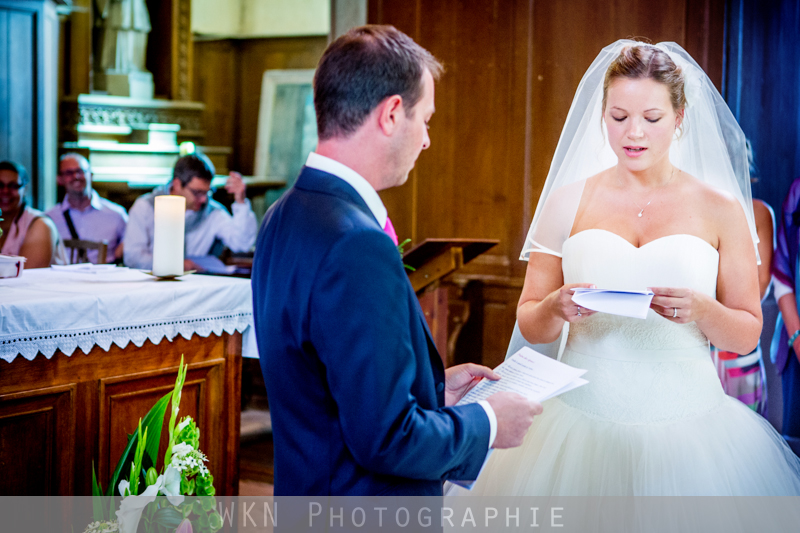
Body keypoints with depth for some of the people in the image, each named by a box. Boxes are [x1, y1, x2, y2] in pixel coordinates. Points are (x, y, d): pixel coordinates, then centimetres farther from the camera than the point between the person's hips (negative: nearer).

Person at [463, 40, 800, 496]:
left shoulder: (720, 210, 2)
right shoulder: (567, 202, 4)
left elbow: (747, 335, 5)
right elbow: (529, 325, 7)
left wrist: (701, 309, -15)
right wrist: (557, 307, -15)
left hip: (684, 421, 0)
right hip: (583, 420, 1)